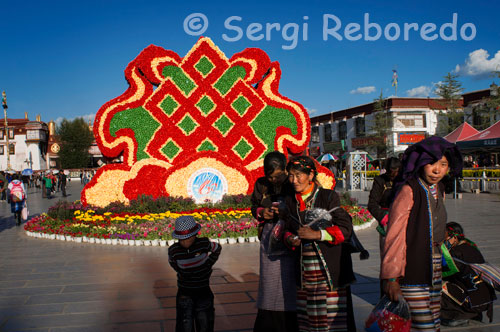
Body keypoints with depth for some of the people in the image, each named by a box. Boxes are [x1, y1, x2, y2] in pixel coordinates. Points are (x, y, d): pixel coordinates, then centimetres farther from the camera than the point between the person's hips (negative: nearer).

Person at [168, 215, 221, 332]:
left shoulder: (204, 244, -15)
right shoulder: (174, 250, -14)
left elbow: (217, 249, 7)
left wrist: (208, 265, 1)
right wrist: (181, 272, 2)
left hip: (203, 291, 1)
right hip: (184, 293, 0)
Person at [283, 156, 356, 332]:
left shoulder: (329, 197, -4)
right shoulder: (291, 202, 11)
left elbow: (345, 228, -8)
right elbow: (287, 228, 22)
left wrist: (317, 234, -17)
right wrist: (289, 238, -1)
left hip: (331, 269, -4)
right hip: (305, 270, 4)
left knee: (335, 317, -6)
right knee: (307, 318, 5)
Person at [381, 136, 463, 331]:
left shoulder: (439, 190, 10)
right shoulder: (409, 190, -15)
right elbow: (394, 235, -17)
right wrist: (391, 277, -20)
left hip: (433, 270, 8)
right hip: (412, 272, -8)